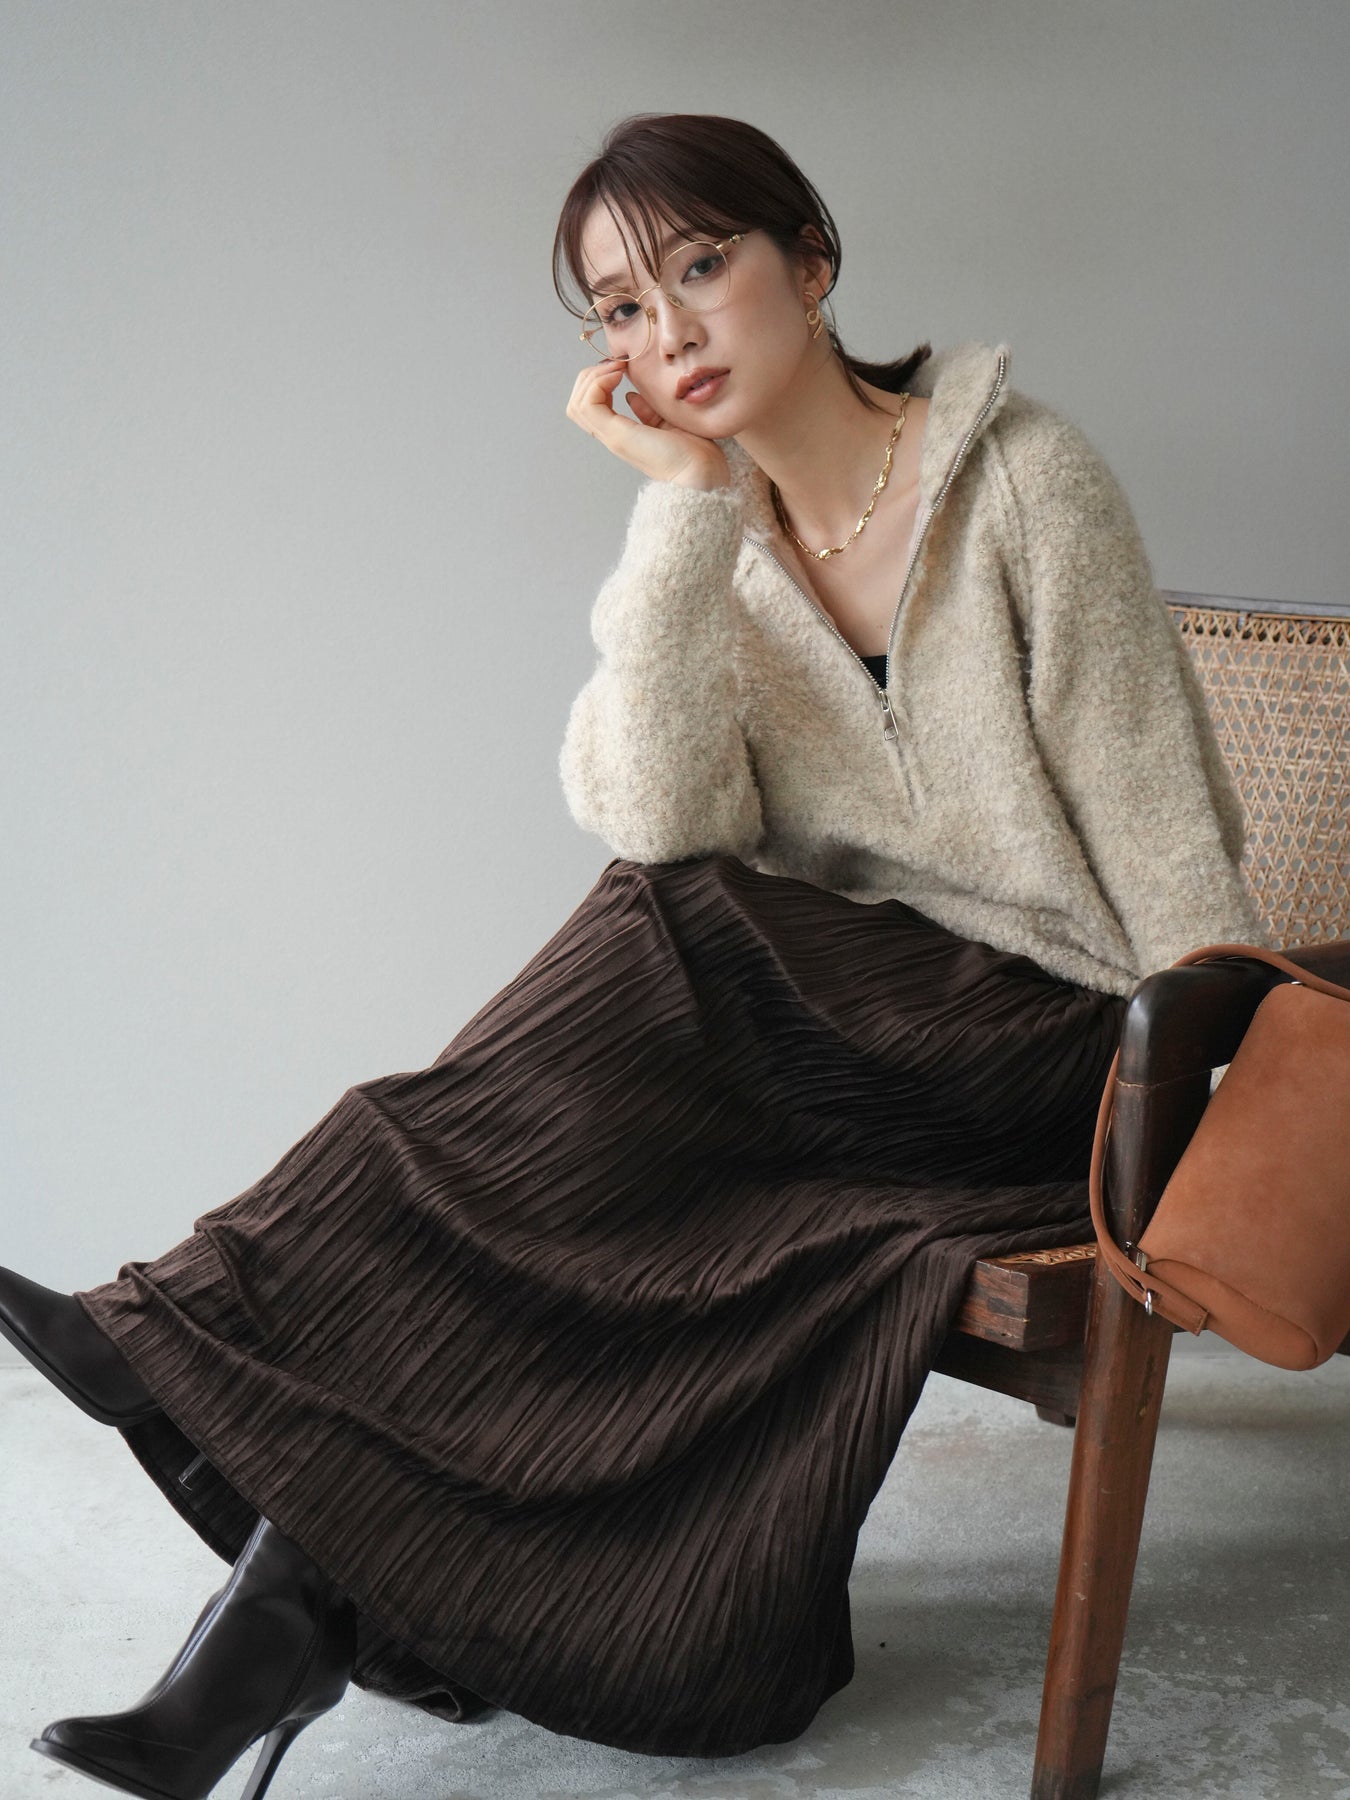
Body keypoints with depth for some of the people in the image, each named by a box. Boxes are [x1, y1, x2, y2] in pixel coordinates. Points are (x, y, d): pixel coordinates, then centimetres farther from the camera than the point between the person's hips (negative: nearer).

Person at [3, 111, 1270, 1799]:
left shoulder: (1021, 478, -7)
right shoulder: (708, 535, 4)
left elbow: (1157, 827, -8)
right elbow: (661, 819, -14)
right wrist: (688, 502, -17)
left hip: (1036, 1038, -4)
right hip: (817, 1031, 4)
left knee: (661, 940, -28)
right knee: (602, 1207, -27)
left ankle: (223, 1326, -26)